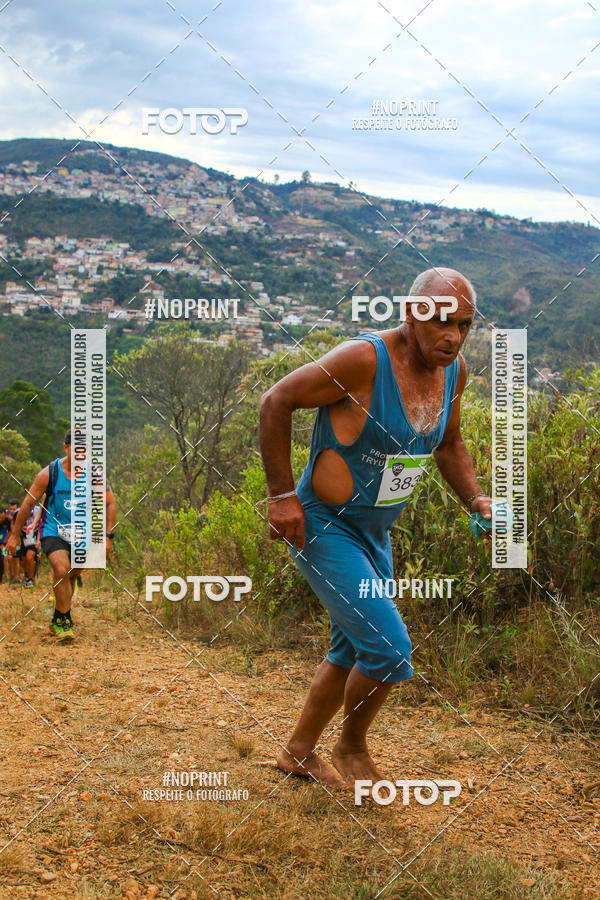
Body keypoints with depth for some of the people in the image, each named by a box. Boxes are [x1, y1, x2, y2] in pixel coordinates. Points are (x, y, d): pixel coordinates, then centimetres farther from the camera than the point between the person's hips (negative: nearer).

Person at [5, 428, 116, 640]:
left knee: (69, 577, 9)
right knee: (62, 570, -23)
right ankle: (64, 621, -11)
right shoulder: (49, 473, -11)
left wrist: (108, 535, -2)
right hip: (52, 532, -3)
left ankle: (58, 622, 28)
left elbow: (110, 503, 5)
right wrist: (14, 535, 1)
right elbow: (28, 504, -3)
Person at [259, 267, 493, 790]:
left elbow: (448, 444, 15)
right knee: (390, 648, -13)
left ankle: (299, 752, 39)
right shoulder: (364, 359, -26)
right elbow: (276, 402, -20)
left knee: (354, 651, 19)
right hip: (321, 528, -8)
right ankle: (352, 749, 14)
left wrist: (475, 498, -1)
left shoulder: (454, 370, -2)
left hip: (375, 532, 9)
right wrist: (282, 495, -20)